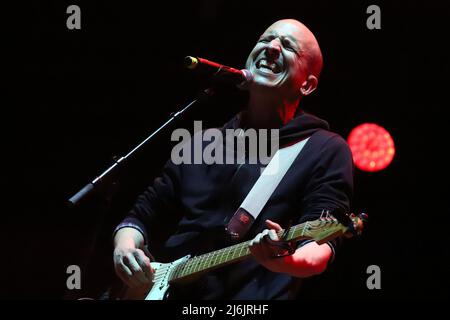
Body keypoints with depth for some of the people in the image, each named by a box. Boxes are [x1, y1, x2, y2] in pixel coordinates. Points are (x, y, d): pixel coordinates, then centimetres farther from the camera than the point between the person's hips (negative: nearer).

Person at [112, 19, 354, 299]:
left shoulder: (326, 151, 2)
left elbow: (322, 243, -9)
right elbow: (144, 215, 20)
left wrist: (284, 260, -30)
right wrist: (126, 248, -1)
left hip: (250, 295, -4)